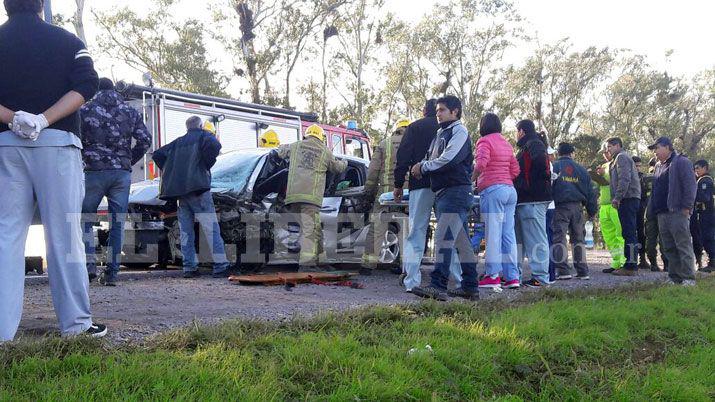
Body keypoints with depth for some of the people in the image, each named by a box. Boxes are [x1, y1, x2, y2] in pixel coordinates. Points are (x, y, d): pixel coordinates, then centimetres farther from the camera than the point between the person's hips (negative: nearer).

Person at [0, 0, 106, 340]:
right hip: (56, 142, -2)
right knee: (64, 235, 0)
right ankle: (75, 322, 4)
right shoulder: (67, 41, 9)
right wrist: (42, 119, -14)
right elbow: (86, 85, -8)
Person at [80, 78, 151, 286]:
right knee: (117, 222, 4)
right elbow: (145, 139, 5)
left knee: (85, 218, 11)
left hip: (95, 172, -2)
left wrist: (86, 158, 14)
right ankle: (112, 272, 4)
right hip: (122, 174, 2)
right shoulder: (130, 111, 11)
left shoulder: (86, 110, 4)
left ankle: (89, 263, -1)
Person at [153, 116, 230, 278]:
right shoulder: (203, 135, 9)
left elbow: (157, 154, 22)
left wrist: (170, 171, 22)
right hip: (197, 187, -5)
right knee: (211, 228, -7)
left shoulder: (178, 142, 24)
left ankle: (189, 268, 5)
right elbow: (214, 145, -14)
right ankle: (221, 266, -12)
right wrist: (207, 164, -3)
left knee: (186, 231, 8)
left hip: (178, 190, 5)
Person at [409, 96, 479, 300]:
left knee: (443, 238, -17)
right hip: (443, 192, 10)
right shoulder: (441, 133, 24)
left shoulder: (459, 131, -5)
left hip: (456, 191, -10)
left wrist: (423, 167, -8)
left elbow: (448, 159, -18)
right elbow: (432, 158, 22)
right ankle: (470, 287, 17)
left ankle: (438, 286, -21)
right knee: (461, 241, 11)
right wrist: (421, 166, 0)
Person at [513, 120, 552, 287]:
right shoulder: (526, 147, 23)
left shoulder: (534, 145, -9)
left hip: (532, 201, -11)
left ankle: (540, 277, -5)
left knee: (536, 239, -8)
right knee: (519, 238, 14)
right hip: (525, 200, 11)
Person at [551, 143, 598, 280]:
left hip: (560, 207, -4)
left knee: (559, 238, -4)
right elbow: (590, 192, 14)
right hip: (577, 207, 4)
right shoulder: (581, 169, 12)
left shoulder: (554, 167, 1)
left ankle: (563, 271, -11)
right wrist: (592, 211, 20)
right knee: (578, 239, 11)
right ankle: (583, 271, 13)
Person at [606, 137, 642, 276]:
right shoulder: (621, 158, 26)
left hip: (628, 199, -11)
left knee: (629, 233, -11)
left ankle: (630, 267, -12)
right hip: (630, 199, 11)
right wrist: (617, 198, 16)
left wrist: (617, 197, -19)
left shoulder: (621, 157, -6)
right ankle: (631, 265, 16)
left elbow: (624, 179, -18)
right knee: (629, 233, 11)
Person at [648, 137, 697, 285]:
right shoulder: (659, 166, 22)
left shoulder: (681, 162, -3)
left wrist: (687, 207, -15)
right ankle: (674, 277, 14)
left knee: (683, 246, -7)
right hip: (662, 214, 8)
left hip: (677, 212, -8)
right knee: (669, 248, 9)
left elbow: (690, 185, -10)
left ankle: (688, 278, -5)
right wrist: (653, 208, 16)